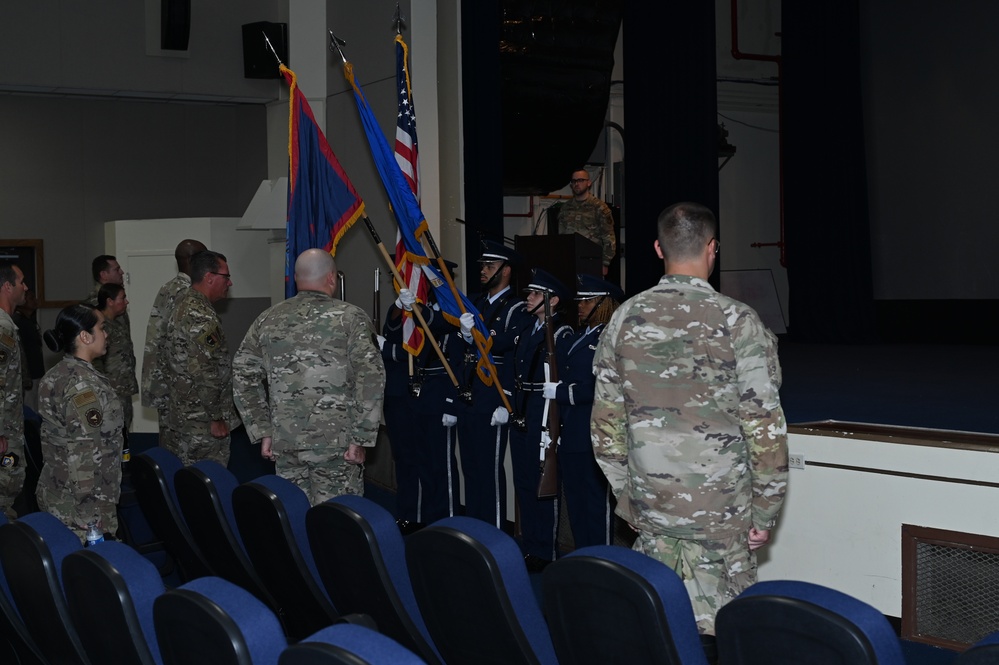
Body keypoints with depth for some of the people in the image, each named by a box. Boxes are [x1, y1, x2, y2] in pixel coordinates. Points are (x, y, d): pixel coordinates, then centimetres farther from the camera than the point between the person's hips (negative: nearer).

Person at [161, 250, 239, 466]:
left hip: (180, 414, 10)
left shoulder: (183, 306, 13)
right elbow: (204, 373, -24)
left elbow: (165, 361, 19)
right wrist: (216, 418, -18)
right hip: (203, 423, -10)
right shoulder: (202, 317, -19)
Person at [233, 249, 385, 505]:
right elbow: (371, 379, -13)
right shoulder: (351, 318, -4)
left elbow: (244, 377, 10)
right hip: (336, 444, -4)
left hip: (284, 443, 4)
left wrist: (262, 432, 13)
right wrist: (361, 438, -11)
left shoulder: (267, 320, 8)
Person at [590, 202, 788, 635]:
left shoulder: (625, 318, 0)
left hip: (648, 503, 4)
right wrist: (765, 511, -1)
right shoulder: (737, 322, -11)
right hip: (720, 511, -3)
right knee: (716, 629, 6)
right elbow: (764, 427, -11)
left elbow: (605, 421, 6)